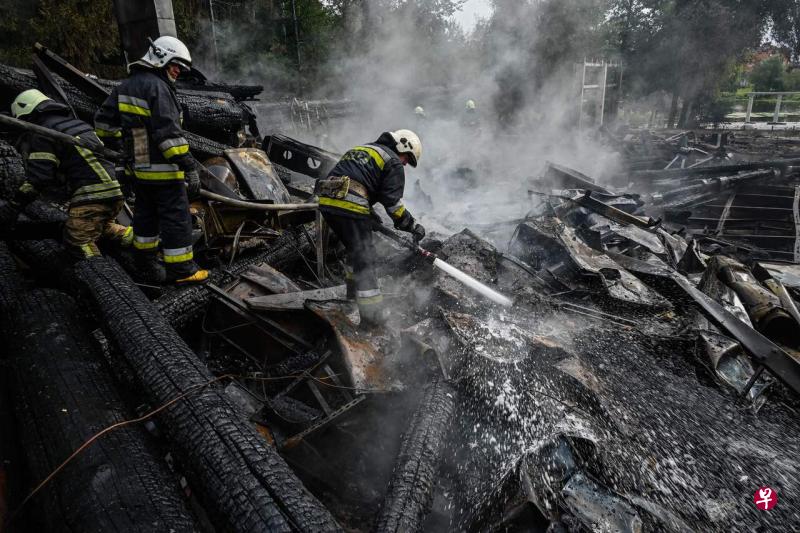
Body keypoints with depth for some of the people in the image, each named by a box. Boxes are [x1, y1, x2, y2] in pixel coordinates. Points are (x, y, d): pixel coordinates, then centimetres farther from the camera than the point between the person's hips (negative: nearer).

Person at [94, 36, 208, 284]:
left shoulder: (125, 86, 14)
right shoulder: (157, 87, -15)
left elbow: (103, 121, 20)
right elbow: (169, 132, -24)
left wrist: (118, 141, 36)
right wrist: (189, 166, -25)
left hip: (136, 166, 9)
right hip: (161, 169, -9)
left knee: (146, 214, 19)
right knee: (176, 217, -1)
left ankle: (146, 264, 30)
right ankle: (181, 269, 5)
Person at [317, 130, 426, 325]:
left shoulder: (359, 149, 32)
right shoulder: (393, 163, 6)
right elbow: (392, 202, -3)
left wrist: (371, 215, 37)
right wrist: (412, 225, 6)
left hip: (327, 201, 8)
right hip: (350, 206, -8)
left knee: (354, 247, 25)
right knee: (364, 255, -3)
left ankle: (354, 290, 40)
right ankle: (372, 312, -2)